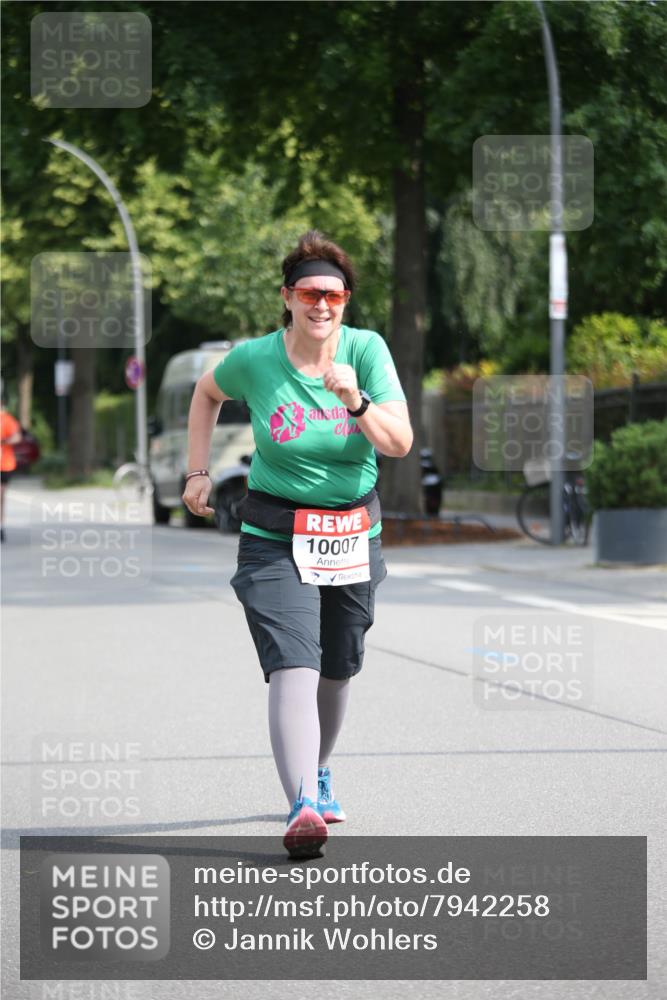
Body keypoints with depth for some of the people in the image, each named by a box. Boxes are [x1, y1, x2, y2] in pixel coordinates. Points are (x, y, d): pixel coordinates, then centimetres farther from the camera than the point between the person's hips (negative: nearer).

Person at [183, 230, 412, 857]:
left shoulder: (367, 350, -7)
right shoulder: (254, 359, -8)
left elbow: (400, 443, -13)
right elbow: (207, 392, 15)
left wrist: (356, 402, -29)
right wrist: (197, 471, 12)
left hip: (353, 538, 3)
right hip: (276, 539, -3)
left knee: (337, 670, 16)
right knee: (293, 667, -20)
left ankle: (318, 773, 44)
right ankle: (302, 807, -34)